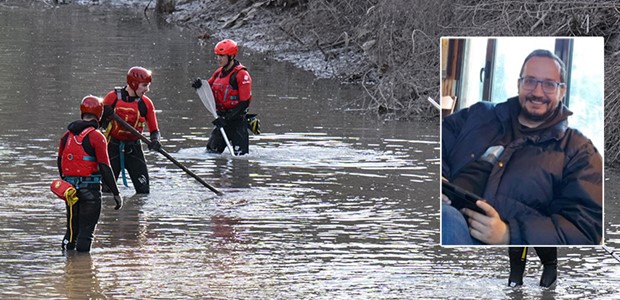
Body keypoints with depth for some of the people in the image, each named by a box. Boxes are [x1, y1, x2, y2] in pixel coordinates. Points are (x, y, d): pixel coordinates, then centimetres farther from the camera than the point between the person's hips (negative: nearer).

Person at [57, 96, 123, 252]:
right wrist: (116, 193, -12)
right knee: (87, 228, 0)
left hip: (69, 186, 5)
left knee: (72, 226, 17)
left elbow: (60, 162, 17)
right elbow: (104, 168, -16)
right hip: (90, 189, -5)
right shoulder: (96, 137, -13)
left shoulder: (67, 135, 6)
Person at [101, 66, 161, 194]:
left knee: (143, 188, -4)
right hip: (113, 147, -2)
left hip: (133, 148, 2)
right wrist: (105, 115, -22)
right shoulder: (113, 97, -7)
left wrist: (155, 141, -20)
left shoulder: (146, 103, 0)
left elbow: (154, 130, 3)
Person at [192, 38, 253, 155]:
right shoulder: (218, 73, 11)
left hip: (237, 120, -7)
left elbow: (244, 103, -17)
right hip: (222, 120, 7)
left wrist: (227, 118, -22)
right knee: (211, 152, 6)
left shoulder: (241, 75, -14)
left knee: (240, 155, -11)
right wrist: (200, 86, -4)